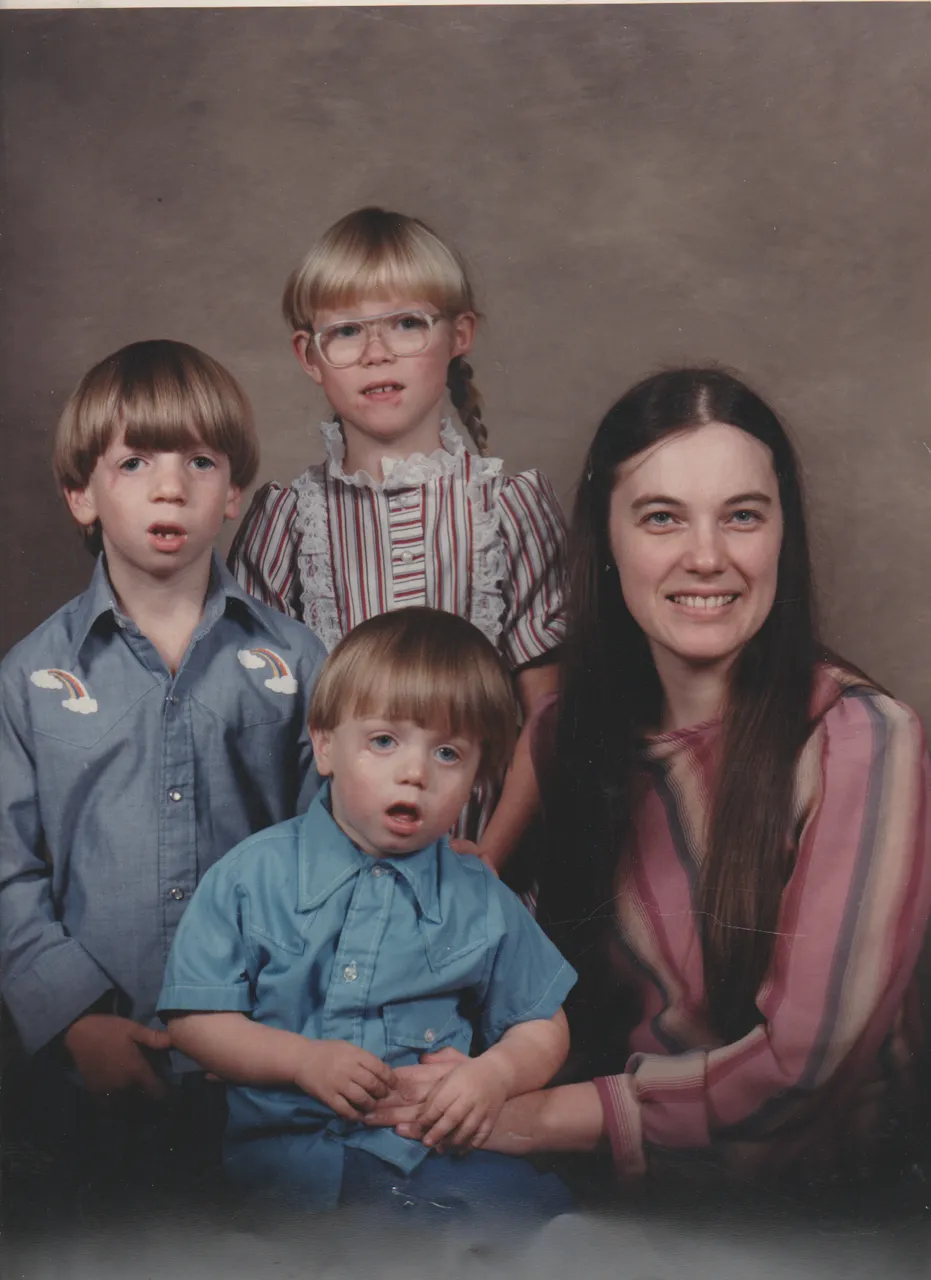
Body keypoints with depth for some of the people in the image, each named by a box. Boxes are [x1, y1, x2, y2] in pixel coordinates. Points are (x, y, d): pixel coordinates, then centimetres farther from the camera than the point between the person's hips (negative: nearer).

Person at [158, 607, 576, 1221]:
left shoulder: (481, 901, 9)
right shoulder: (251, 875, 4)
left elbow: (543, 1026, 17)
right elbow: (195, 1019, 4)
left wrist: (497, 1072, -5)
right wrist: (303, 1060, -11)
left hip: (434, 1150, 1)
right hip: (280, 1148, -1)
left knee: (541, 1201, -26)